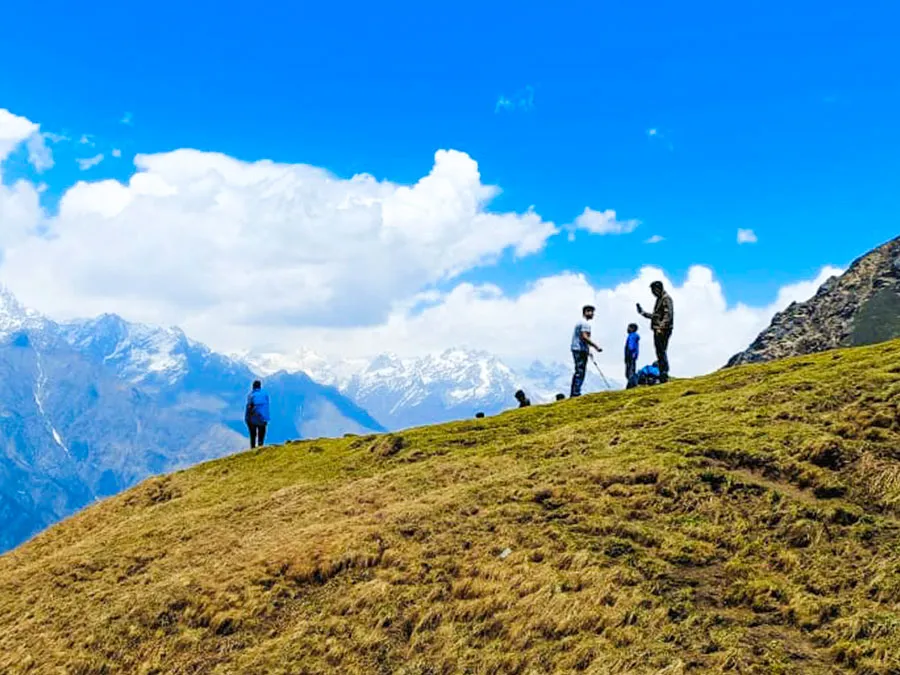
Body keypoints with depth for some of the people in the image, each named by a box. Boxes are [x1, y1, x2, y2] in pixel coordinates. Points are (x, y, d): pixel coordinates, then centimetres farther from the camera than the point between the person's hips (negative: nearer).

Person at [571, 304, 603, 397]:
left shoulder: (580, 322, 21)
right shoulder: (585, 323, -11)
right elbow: (584, 337, -22)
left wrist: (588, 350, 27)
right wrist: (596, 347, -19)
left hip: (576, 349, 10)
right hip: (581, 350, -10)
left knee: (578, 372, 13)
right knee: (580, 372, -9)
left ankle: (573, 393, 13)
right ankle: (576, 393, -12)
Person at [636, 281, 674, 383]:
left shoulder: (666, 299, -8)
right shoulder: (659, 299, 22)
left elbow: (668, 315, -19)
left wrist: (661, 328, -26)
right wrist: (642, 312, 29)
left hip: (663, 330, -10)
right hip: (658, 331, 10)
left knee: (661, 352, -12)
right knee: (660, 353, 10)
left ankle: (664, 376, -13)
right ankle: (662, 376, 13)